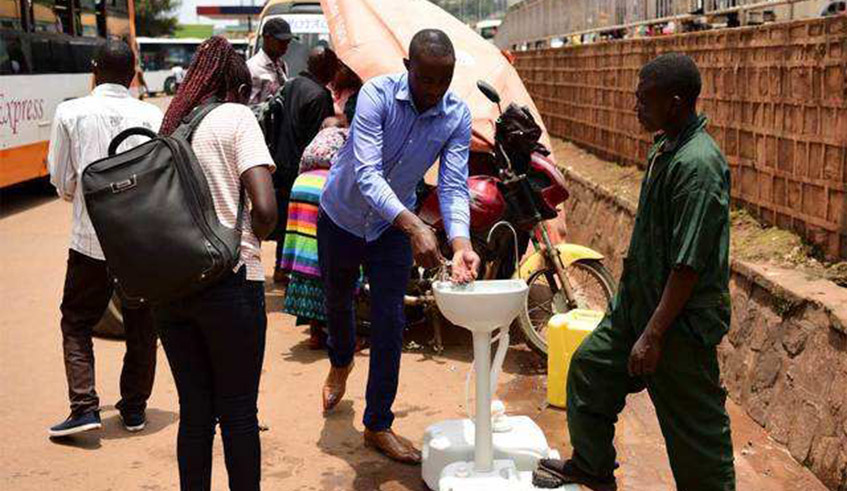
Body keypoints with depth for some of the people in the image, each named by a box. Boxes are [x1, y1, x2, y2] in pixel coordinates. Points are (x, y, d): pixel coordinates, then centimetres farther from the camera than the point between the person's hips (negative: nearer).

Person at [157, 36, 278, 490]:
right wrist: (256, 235, 5)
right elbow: (264, 208, -14)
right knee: (238, 412, 7)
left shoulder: (169, 126, 14)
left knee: (194, 410, 14)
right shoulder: (238, 117, -2)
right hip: (228, 281, -5)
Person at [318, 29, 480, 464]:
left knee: (390, 323, -3)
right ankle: (341, 363, 55)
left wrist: (460, 244, -40)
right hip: (342, 216, -1)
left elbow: (453, 186, -21)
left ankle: (378, 426, 11)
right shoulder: (377, 95, -30)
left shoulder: (457, 116, -18)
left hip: (393, 228, 2)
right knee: (337, 301, 20)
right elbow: (367, 174, -38)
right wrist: (414, 227, -51)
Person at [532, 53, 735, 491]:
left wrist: (653, 335, -24)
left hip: (681, 319, -10)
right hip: (638, 301, 10)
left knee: (693, 424, 2)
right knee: (590, 368, 20)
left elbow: (689, 265, -26)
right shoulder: (665, 148, 7)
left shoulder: (698, 164, -24)